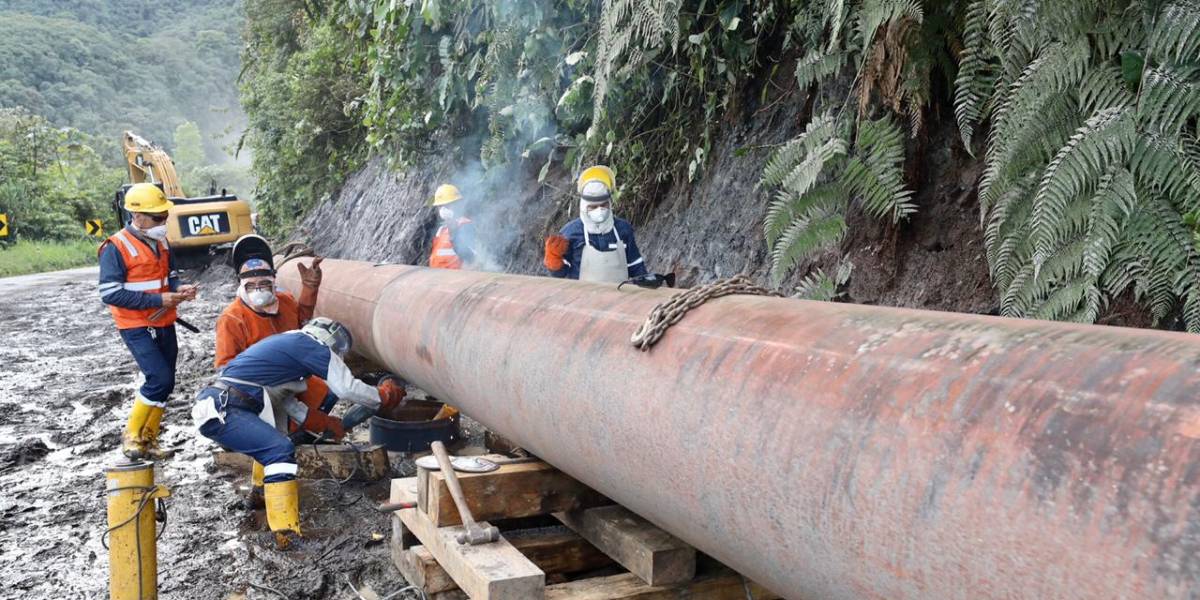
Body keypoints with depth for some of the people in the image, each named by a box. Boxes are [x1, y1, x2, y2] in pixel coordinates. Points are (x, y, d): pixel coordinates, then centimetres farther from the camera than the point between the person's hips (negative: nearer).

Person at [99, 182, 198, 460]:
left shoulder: (161, 242, 8)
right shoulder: (116, 247, -14)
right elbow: (110, 294, -18)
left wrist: (179, 289, -5)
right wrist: (158, 300, -22)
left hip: (164, 324, 7)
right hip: (137, 327, -7)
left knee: (164, 383, 9)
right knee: (160, 380, -17)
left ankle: (148, 441, 22)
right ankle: (132, 434, 2)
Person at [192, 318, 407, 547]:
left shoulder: (286, 342, 22)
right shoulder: (312, 346, -3)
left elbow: (285, 398, 24)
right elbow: (348, 389, -5)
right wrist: (383, 399, 10)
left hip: (212, 402, 10)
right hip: (220, 410, -10)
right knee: (280, 449, -18)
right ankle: (285, 531, -24)